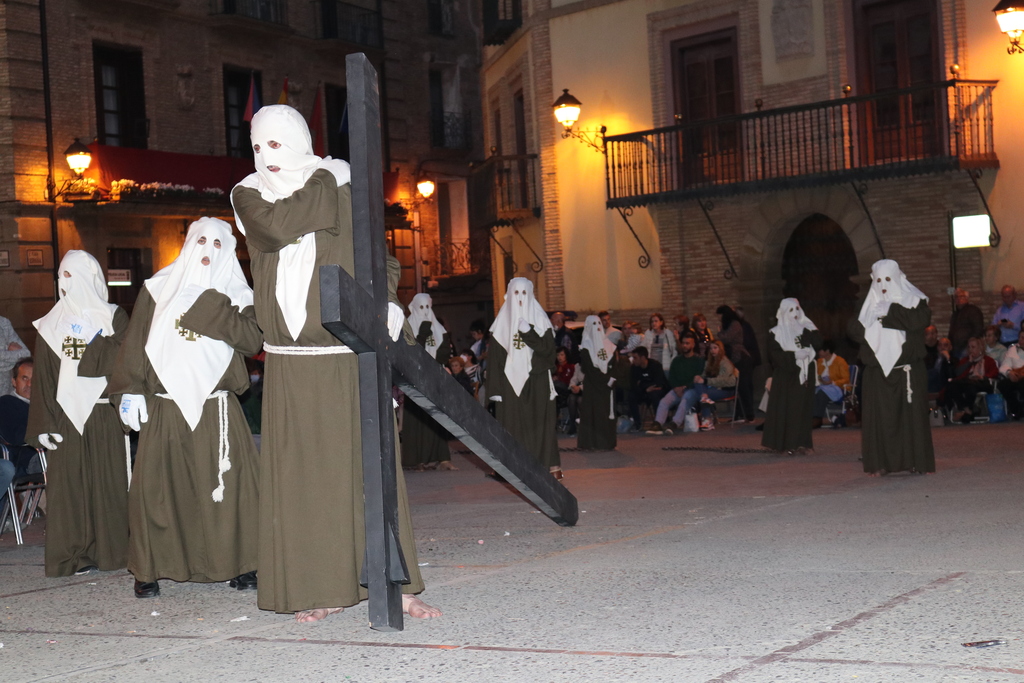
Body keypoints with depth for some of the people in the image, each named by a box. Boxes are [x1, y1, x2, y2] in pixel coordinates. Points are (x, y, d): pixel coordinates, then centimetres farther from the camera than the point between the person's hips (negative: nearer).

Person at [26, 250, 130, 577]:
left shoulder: (115, 318, 7)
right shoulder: (51, 325, 9)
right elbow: (43, 379, 4)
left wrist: (79, 353, -9)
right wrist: (45, 424, -3)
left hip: (105, 415, -1)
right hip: (66, 417, 1)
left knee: (108, 481, 0)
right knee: (69, 484, 0)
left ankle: (110, 550, 8)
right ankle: (74, 555, 4)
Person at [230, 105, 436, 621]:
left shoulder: (345, 191, 7)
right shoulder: (248, 195, 7)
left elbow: (375, 258, 7)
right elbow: (276, 228, -14)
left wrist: (388, 305, -11)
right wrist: (321, 181, -4)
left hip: (350, 356, 0)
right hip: (290, 365, 1)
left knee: (367, 466, -1)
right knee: (303, 473, 0)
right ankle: (318, 590, 6)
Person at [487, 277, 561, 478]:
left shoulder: (539, 318, 5)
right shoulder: (503, 320, 6)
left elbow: (548, 348, -5)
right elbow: (496, 356, 2)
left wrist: (529, 333, -19)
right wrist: (495, 387, -4)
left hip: (536, 379, -1)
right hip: (511, 378, 1)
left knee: (539, 422, -1)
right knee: (514, 422, -2)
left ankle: (550, 465, 0)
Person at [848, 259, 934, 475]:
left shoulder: (913, 300, 4)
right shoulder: (871, 305, 14)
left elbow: (921, 320, -15)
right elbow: (857, 332, 9)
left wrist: (891, 312, -14)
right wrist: (860, 326, -14)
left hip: (908, 370, -2)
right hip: (878, 369, 3)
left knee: (912, 414, -5)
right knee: (879, 415, -3)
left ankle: (916, 461, 0)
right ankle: (881, 463, 0)